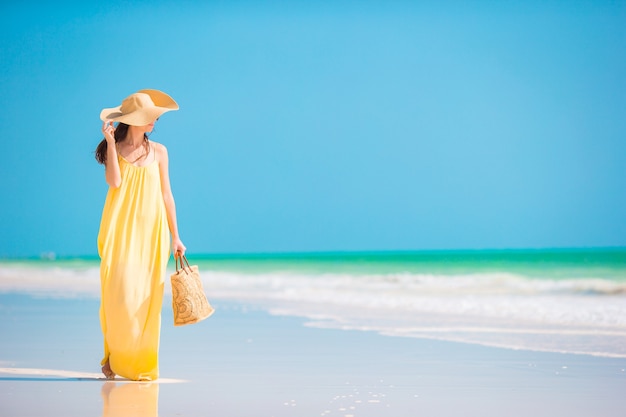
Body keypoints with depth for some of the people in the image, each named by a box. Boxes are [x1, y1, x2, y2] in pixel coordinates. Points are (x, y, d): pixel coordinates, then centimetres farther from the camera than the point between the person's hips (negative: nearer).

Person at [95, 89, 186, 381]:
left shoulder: (158, 152, 9)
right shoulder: (114, 148, 4)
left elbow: (166, 195, 11)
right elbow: (114, 181, -14)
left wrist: (175, 236, 9)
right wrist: (110, 141, -14)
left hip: (151, 231, 2)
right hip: (120, 229, -2)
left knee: (146, 297, -3)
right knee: (119, 292, -11)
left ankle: (142, 363, 5)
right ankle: (114, 356, 7)